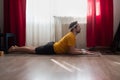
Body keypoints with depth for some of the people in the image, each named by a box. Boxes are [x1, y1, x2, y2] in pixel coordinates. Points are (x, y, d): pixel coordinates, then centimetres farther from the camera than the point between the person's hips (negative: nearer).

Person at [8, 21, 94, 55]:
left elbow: (71, 48, 18)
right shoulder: (71, 36, -24)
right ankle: (15, 49, 14)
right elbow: (71, 51, -26)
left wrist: (81, 50, 8)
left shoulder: (71, 35, 7)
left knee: (34, 49, 20)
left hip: (52, 46, 9)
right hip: (51, 49, -9)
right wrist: (82, 52, -18)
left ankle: (16, 47, 33)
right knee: (33, 50, 2)